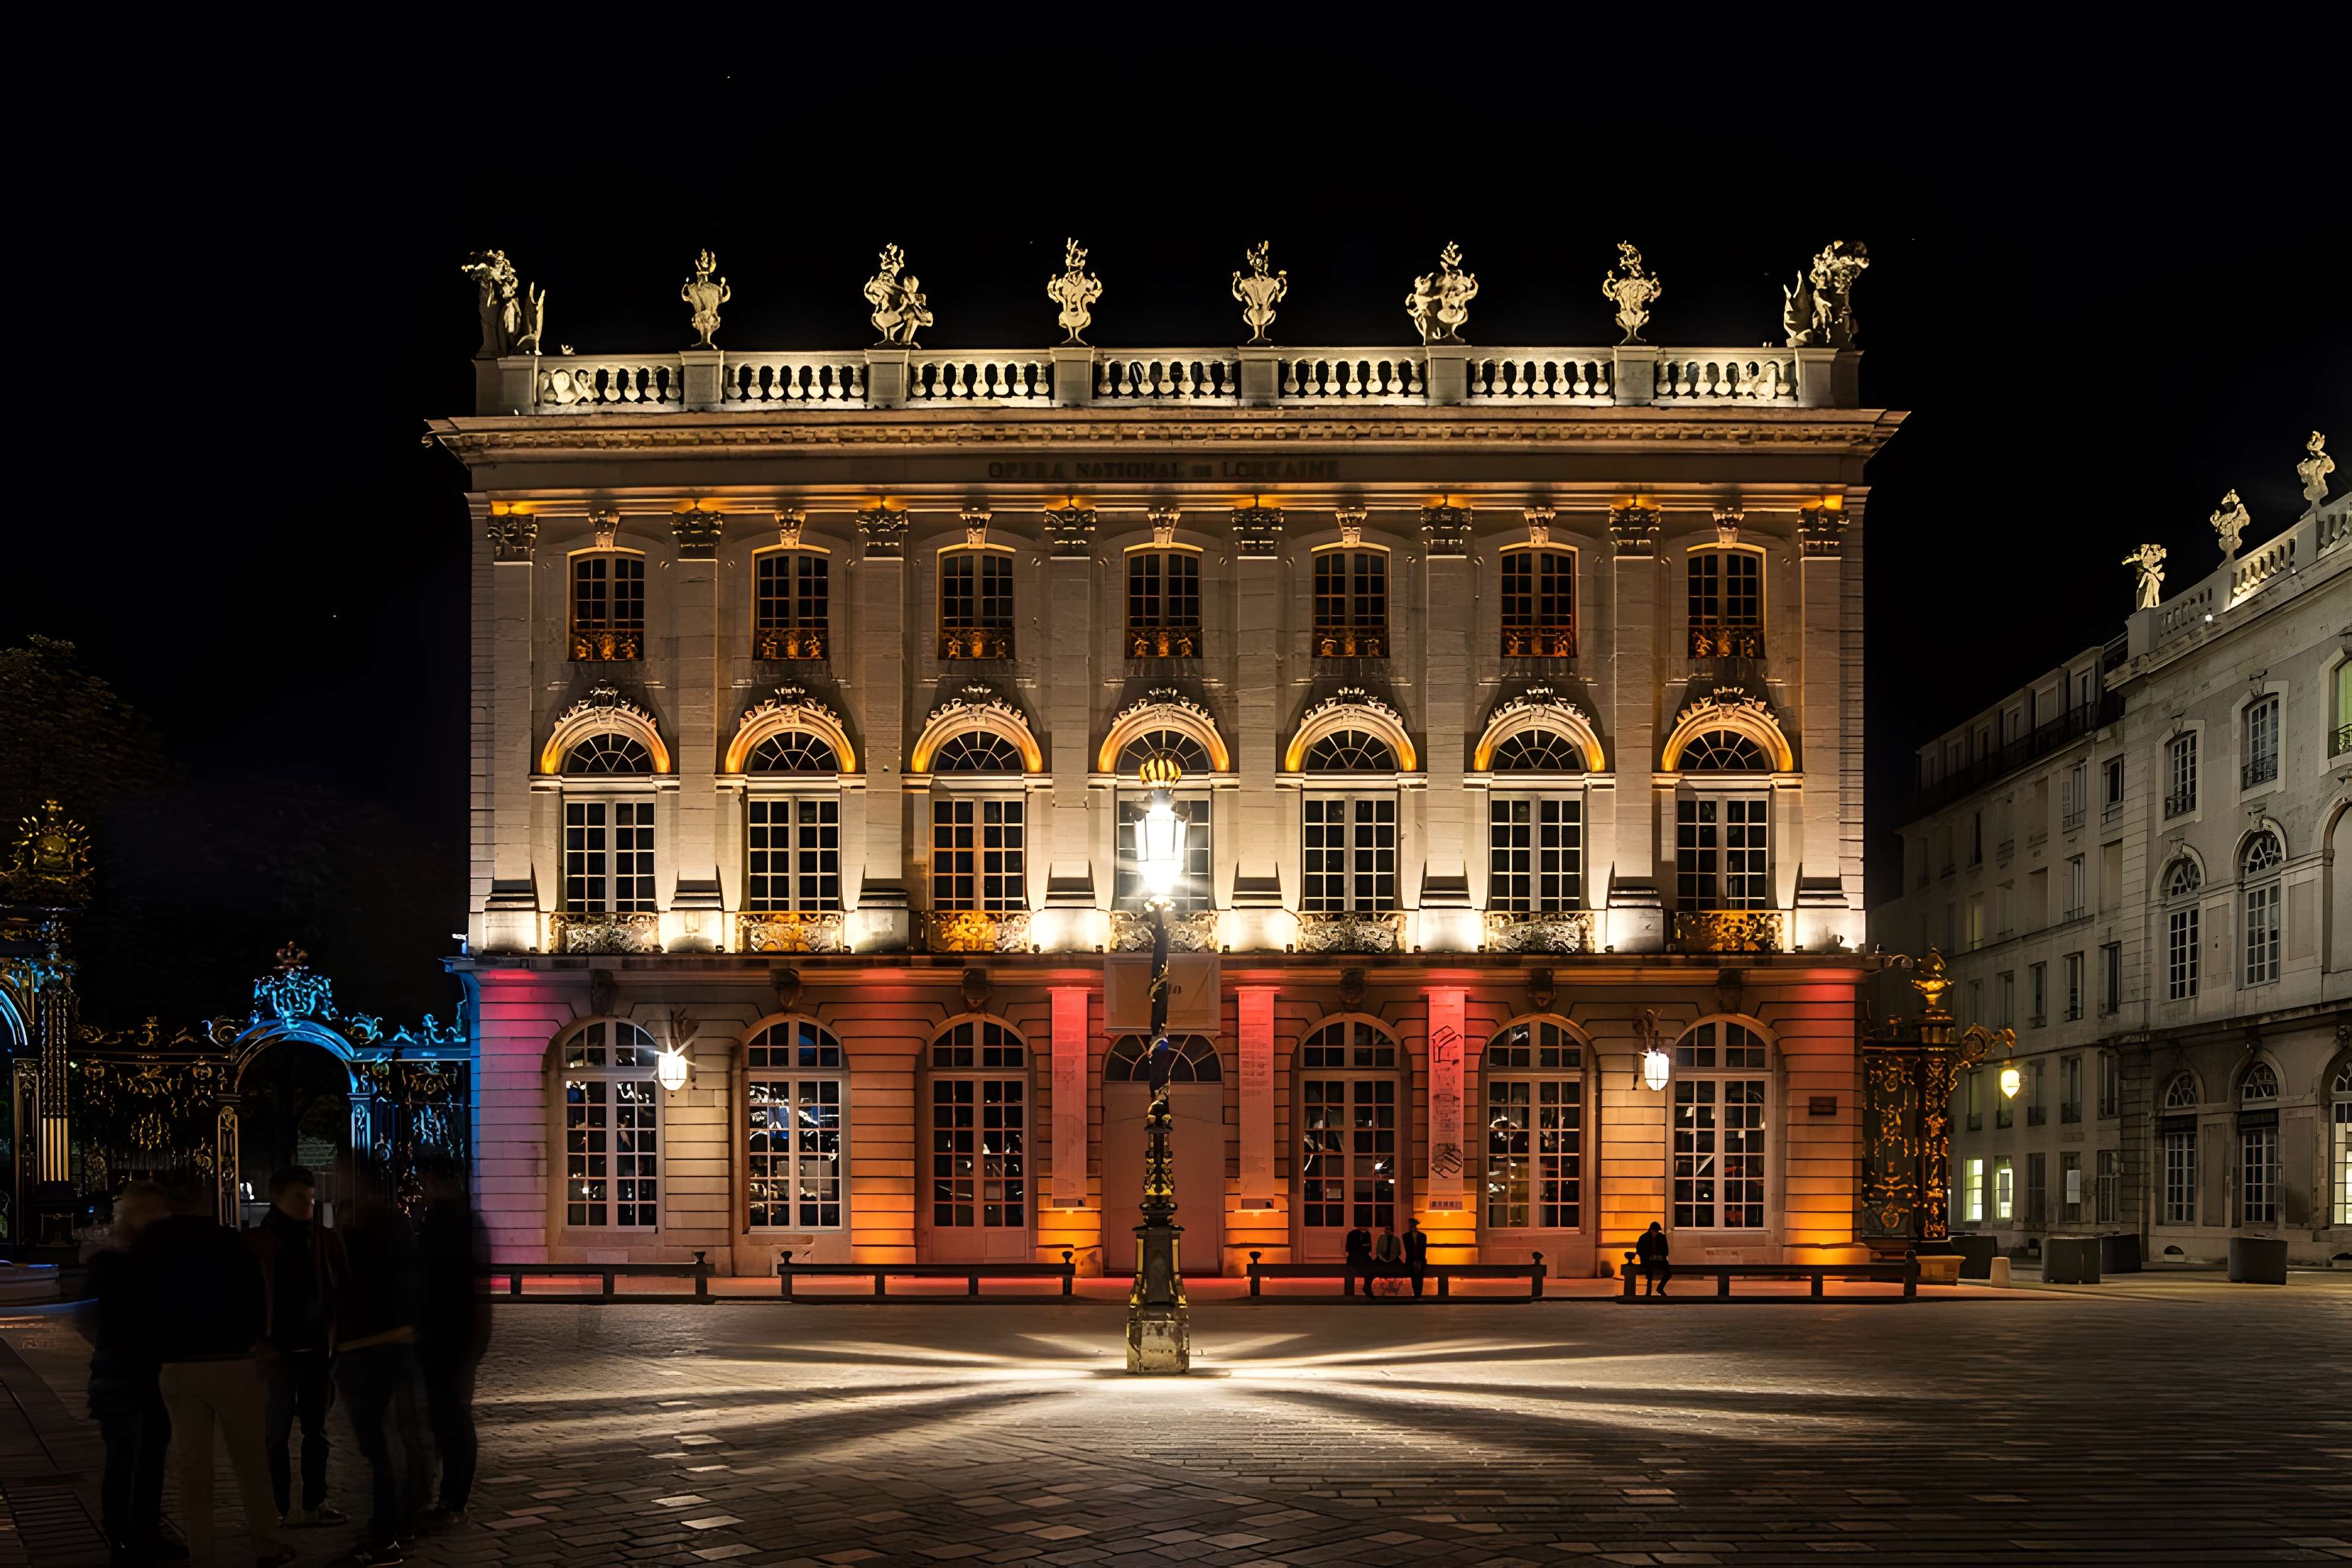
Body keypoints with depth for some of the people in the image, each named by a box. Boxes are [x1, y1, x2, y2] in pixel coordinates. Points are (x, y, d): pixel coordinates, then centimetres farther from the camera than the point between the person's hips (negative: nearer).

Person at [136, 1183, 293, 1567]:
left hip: (177, 1367, 3)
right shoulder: (226, 1240, -5)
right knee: (249, 1459, 6)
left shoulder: (148, 1247, 7)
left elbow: (140, 1306, 12)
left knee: (192, 1465, 7)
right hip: (230, 1362, -3)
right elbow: (253, 1296, -4)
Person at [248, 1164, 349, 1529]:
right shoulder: (256, 1243, -2)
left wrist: (337, 1338, -4)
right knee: (277, 1431, -1)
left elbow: (342, 1291, 8)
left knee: (316, 1428, 9)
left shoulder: (327, 1241, 7)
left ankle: (314, 1504, 17)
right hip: (278, 1349, -3)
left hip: (317, 1347, 3)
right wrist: (258, 1342, -11)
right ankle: (277, 1509, 4)